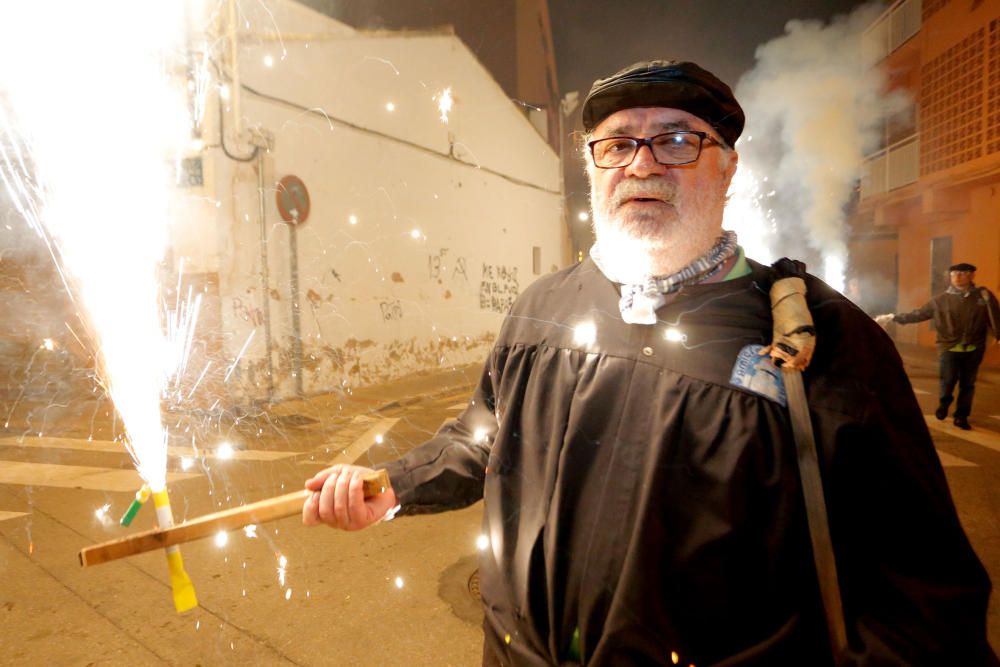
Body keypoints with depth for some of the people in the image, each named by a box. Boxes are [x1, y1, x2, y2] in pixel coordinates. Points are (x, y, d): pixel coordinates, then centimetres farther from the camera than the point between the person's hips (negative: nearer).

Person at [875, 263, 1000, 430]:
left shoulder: (983, 296, 3)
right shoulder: (941, 300, 3)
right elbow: (918, 314, 5)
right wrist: (893, 317, -1)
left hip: (974, 349, 1)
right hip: (949, 347, -1)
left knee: (968, 384, 8)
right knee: (948, 379, -16)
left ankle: (961, 416, 25)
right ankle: (944, 403, 15)